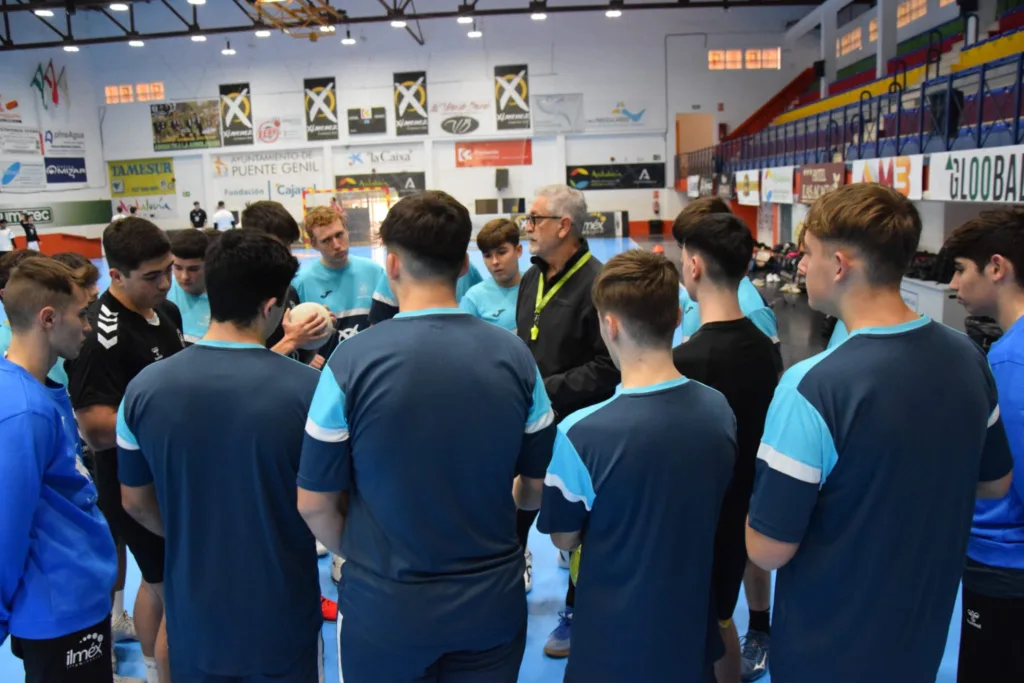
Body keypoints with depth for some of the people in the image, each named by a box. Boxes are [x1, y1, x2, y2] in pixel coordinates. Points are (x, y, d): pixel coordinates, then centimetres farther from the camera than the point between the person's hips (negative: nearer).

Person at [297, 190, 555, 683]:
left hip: (383, 605, -2)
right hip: (493, 602, 2)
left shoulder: (353, 360, -17)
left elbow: (314, 503, -9)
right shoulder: (514, 355, -9)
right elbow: (539, 486, 1)